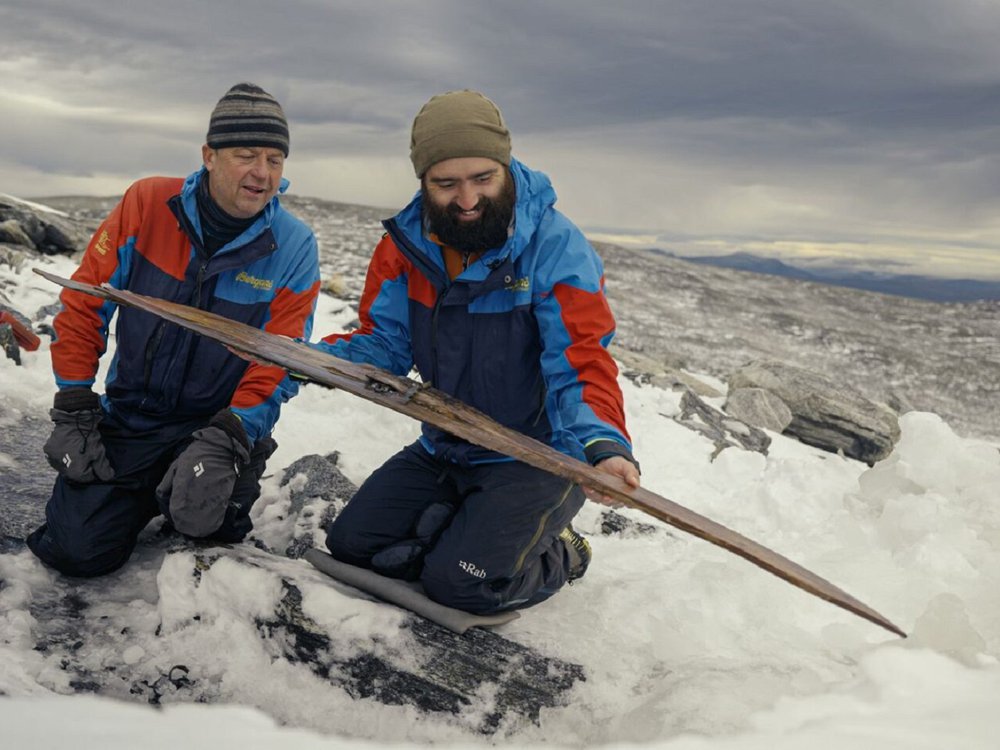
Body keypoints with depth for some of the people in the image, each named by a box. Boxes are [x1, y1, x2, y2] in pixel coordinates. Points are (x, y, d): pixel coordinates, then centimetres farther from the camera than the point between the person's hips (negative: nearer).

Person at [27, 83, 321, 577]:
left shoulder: (293, 248, -11)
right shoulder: (148, 204, -9)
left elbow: (278, 365, -12)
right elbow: (84, 305, -2)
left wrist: (225, 441, -24)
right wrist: (74, 413, -5)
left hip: (222, 423, 0)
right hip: (128, 417, 1)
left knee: (203, 517, -22)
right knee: (79, 550, -10)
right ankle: (144, 494, 22)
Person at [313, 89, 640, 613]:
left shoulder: (557, 247, -19)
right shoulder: (406, 242, -3)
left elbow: (582, 367, -23)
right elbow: (383, 343, 0)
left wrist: (603, 443, -44)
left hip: (537, 458, -5)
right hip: (441, 453, 6)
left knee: (462, 582, -19)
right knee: (350, 544, 1)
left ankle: (554, 556, 12)